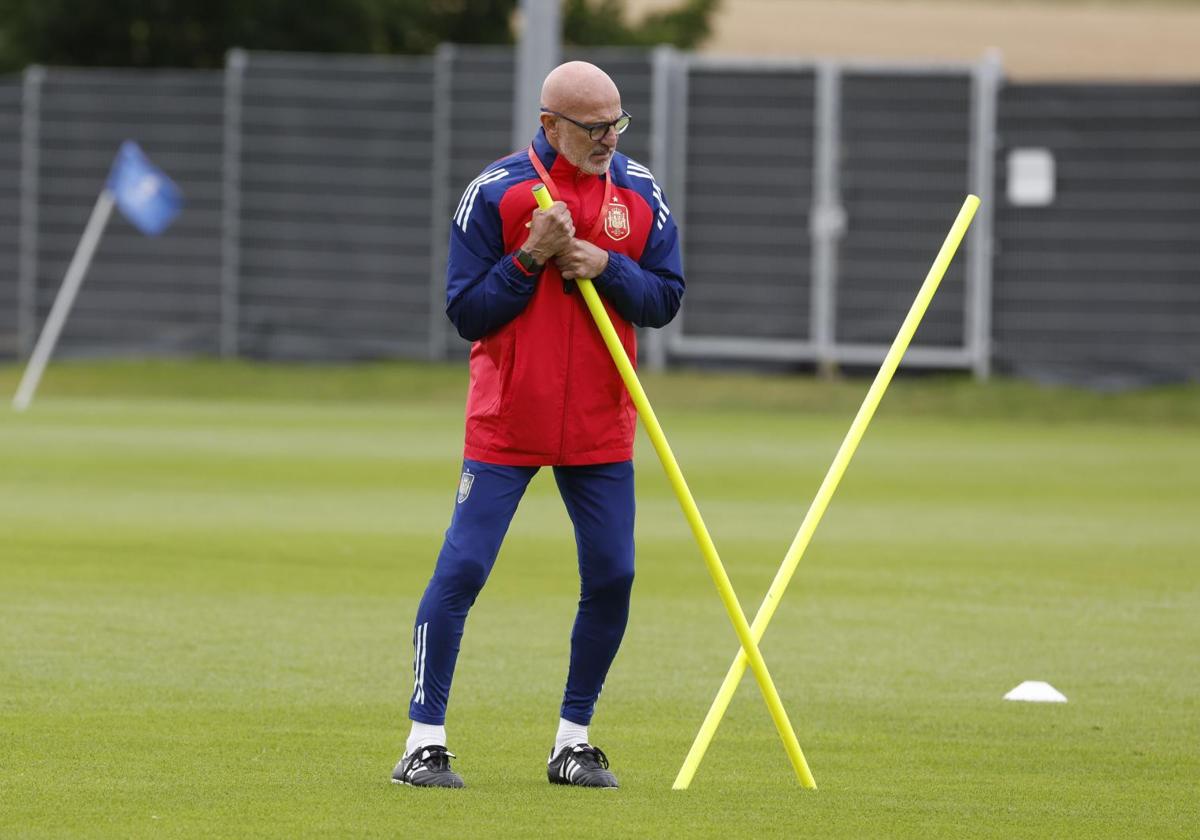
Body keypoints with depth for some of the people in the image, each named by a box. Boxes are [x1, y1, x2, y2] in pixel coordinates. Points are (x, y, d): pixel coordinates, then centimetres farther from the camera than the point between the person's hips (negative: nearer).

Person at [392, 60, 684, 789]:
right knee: (462, 568, -8)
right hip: (507, 421, -3)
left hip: (601, 428, 3)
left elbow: (666, 299, 4)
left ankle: (574, 741, 16)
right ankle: (426, 741, -1)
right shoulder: (495, 193, -6)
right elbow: (466, 313, -6)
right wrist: (530, 258, -19)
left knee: (612, 577, 2)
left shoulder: (640, 193, 4)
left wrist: (606, 266, -13)